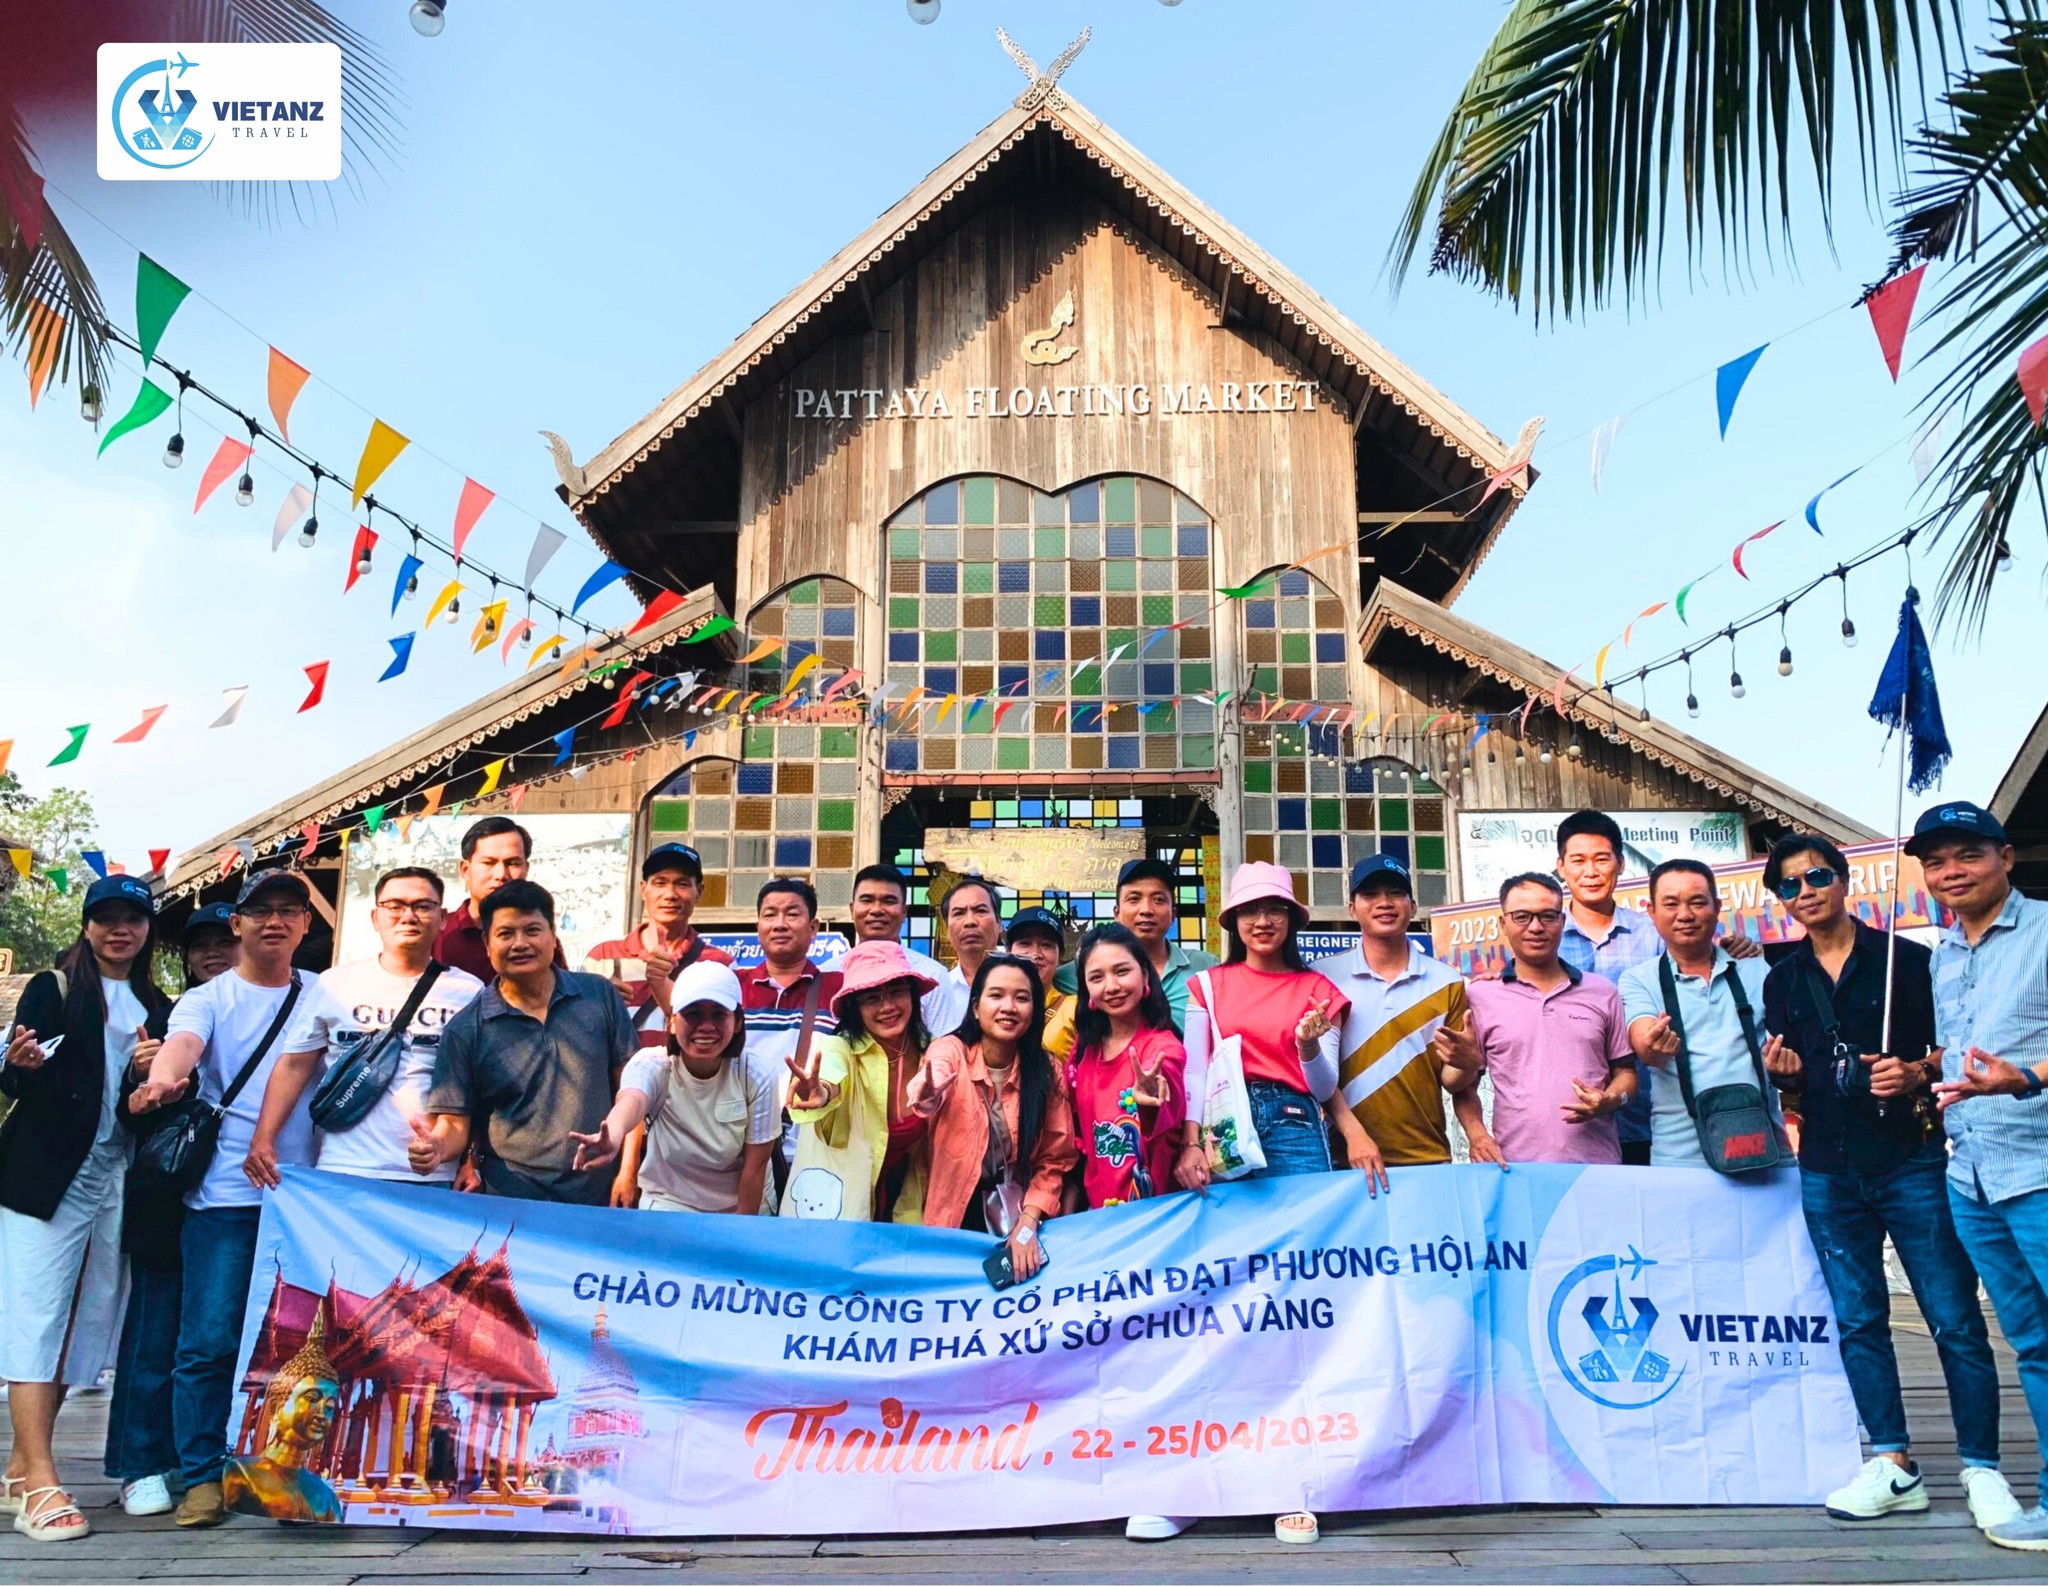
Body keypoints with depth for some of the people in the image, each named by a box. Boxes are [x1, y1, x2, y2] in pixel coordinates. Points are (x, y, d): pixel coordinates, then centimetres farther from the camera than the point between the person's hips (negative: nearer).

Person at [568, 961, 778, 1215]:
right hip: (668, 1204, -1)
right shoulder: (652, 1066, -21)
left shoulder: (757, 1078, -18)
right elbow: (632, 1101, -44)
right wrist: (613, 1136, -64)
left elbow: (755, 1165, -11)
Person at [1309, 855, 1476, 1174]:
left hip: (1428, 1158, 2)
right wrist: (1353, 1133, -17)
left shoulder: (1446, 981, 3)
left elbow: (1452, 1081, 5)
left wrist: (1467, 1063, -16)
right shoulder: (1323, 976, -3)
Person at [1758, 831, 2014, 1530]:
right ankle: (1893, 1465, 13)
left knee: (1955, 1318, -2)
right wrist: (1783, 1072, -3)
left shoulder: (1907, 959, 2)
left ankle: (1981, 1471, 8)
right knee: (1857, 1321, 5)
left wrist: (1917, 1072, -15)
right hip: (1829, 1172, 4)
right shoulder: (1783, 980, 12)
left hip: (1911, 1159, -3)